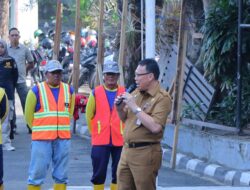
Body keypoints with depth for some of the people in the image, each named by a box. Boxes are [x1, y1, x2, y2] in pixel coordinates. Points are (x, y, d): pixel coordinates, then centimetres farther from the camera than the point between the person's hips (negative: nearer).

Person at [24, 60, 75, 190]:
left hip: (63, 139, 4)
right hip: (41, 139, -4)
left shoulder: (69, 90, 9)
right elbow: (28, 114, 5)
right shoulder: (36, 91, -3)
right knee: (37, 174, -4)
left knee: (61, 175, 9)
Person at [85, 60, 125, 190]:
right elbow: (89, 115, 9)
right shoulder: (96, 93, 2)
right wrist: (95, 133, 10)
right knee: (99, 173, 2)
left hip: (120, 140, 1)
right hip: (100, 140, -1)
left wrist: (124, 132, 6)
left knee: (118, 173, 7)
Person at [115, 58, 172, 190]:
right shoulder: (136, 93, 11)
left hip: (145, 153, -7)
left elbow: (155, 127, -24)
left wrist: (135, 107, -19)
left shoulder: (162, 98, -12)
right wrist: (120, 109, 1)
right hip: (127, 150, 8)